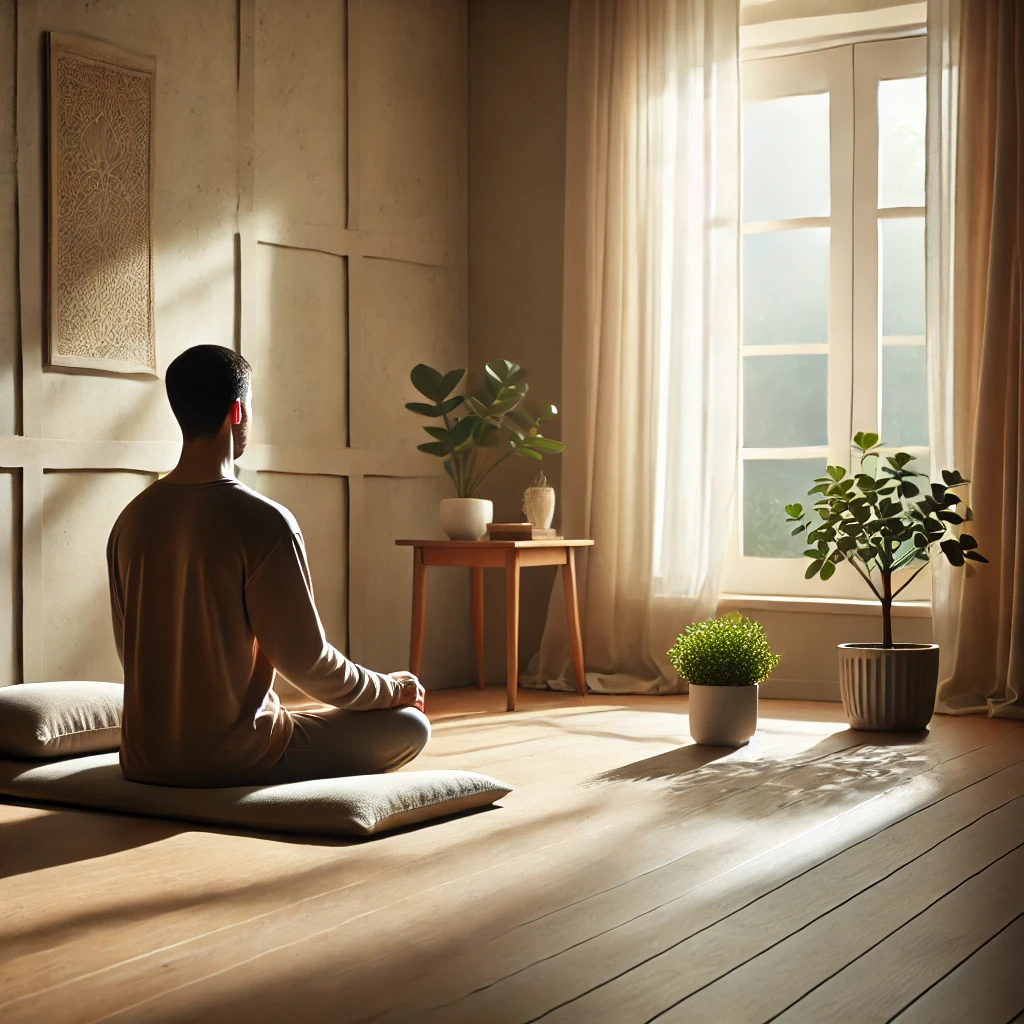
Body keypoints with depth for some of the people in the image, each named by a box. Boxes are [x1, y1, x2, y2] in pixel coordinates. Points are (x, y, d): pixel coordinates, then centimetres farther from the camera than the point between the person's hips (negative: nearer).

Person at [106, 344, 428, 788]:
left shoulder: (131, 520, 1)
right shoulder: (263, 522, -19)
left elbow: (132, 650, 10)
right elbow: (306, 660, -16)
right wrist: (389, 689, 3)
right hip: (232, 758, -8)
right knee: (409, 725, 7)